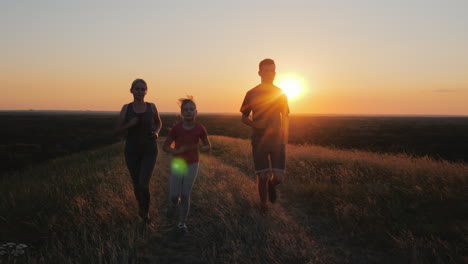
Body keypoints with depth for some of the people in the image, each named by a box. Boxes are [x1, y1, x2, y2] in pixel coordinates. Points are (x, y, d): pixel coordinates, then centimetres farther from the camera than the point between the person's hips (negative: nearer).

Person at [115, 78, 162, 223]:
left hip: (149, 151, -1)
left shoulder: (151, 106, -2)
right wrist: (130, 124, -19)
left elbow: (158, 123, 16)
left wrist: (156, 133, -6)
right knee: (136, 184, 14)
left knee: (143, 184, -15)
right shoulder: (126, 108, -4)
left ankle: (145, 211, 15)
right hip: (132, 151, 1)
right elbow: (118, 131, 1)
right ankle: (141, 205, 47)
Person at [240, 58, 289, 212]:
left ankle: (271, 184, 31)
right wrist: (255, 124, -14)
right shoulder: (251, 94, 1)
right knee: (262, 176, 0)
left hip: (277, 140, 1)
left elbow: (284, 119, 12)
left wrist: (285, 140, 7)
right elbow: (244, 118, 7)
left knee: (279, 177, -6)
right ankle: (263, 206, 22)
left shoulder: (281, 94, 5)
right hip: (259, 140, -1)